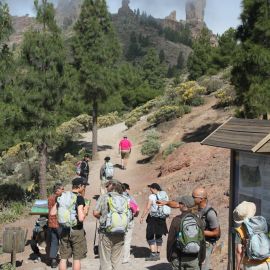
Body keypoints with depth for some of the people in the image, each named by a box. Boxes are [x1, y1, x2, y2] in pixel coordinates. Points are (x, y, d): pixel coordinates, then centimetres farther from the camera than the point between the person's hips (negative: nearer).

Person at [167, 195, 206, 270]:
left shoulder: (176, 220, -12)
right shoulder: (198, 220, -4)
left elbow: (170, 240, -8)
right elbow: (202, 242, 0)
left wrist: (169, 256, 5)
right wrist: (201, 259, 11)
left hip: (178, 258, -2)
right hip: (193, 258, 2)